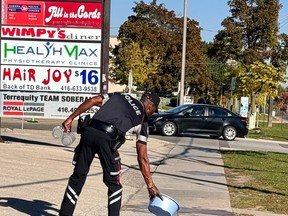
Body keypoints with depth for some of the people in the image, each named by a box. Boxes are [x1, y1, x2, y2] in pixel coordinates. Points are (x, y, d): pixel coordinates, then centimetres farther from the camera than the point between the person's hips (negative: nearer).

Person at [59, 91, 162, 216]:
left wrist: (70, 118, 15)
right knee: (113, 183, 16)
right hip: (107, 138, -3)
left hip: (89, 131, 4)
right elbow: (142, 158, 13)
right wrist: (151, 185, 16)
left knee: (78, 176, 16)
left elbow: (93, 100, 13)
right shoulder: (141, 119, 17)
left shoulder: (119, 96, 28)